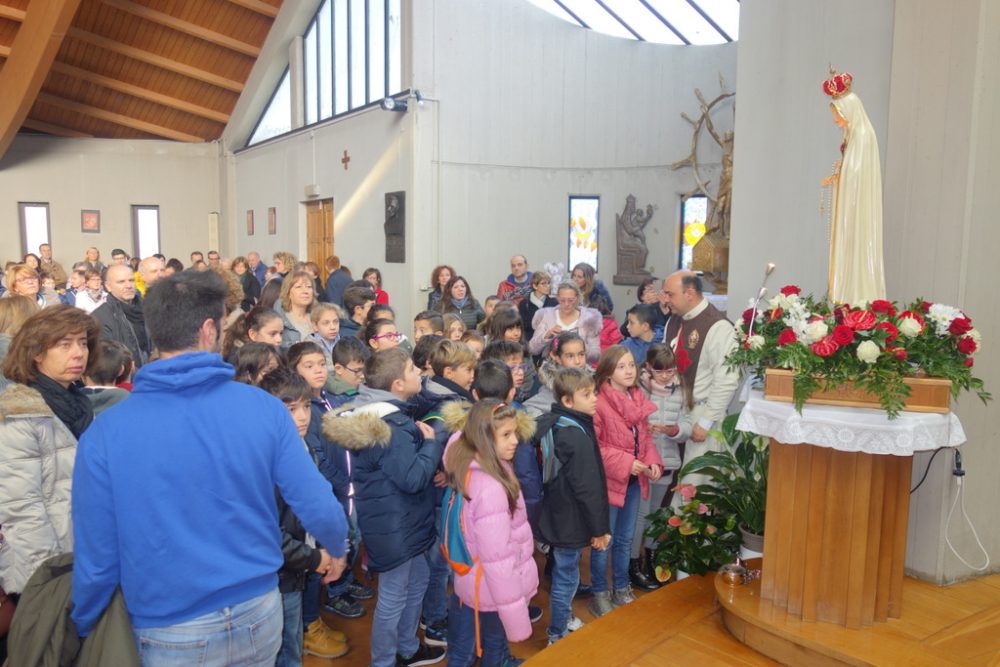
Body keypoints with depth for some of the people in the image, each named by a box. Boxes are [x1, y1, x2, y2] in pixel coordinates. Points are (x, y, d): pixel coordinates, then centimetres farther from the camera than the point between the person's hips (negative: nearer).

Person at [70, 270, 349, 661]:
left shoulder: (106, 433, -14)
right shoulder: (264, 408, -13)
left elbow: (96, 558, -10)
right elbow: (317, 506, -10)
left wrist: (84, 630, 10)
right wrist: (337, 548, 11)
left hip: (169, 633, -1)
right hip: (259, 612, 1)